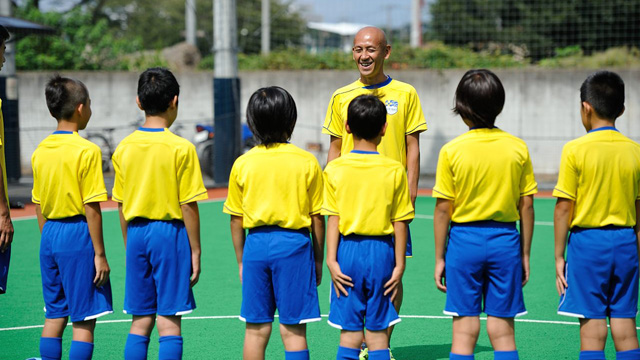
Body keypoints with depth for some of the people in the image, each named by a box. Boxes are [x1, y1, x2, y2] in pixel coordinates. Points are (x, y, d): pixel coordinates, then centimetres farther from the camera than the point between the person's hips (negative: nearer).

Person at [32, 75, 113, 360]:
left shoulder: (40, 151, 7)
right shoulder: (87, 151, -13)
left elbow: (39, 207, 11)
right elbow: (91, 208, -14)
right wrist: (100, 254, -10)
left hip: (50, 235, 7)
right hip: (77, 233, -7)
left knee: (54, 315, 12)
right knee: (84, 319, -1)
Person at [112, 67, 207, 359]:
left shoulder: (124, 147, 3)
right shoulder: (181, 148, -10)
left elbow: (121, 205, 8)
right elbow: (188, 206, -10)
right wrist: (195, 251, -2)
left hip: (136, 233, 4)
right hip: (170, 231, -4)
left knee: (140, 322, 10)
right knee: (169, 322, 0)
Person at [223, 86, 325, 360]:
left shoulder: (242, 164, 1)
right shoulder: (307, 162, -4)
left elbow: (236, 219, 5)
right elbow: (317, 217, -1)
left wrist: (241, 261, 15)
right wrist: (318, 259, 10)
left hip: (256, 245, 2)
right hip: (294, 244, -2)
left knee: (255, 329, 9)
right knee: (293, 329, 1)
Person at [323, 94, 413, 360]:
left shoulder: (335, 169, -4)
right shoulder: (394, 170, -4)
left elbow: (333, 218, -4)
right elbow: (400, 222, -2)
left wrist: (331, 259, -2)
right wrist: (399, 264, 3)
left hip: (348, 249, 0)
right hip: (381, 250, 0)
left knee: (350, 330, 6)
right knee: (378, 330, 6)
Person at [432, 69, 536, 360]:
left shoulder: (451, 150, -7)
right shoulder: (517, 148, -2)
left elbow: (443, 209, -5)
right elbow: (526, 206, 2)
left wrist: (440, 257, 3)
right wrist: (525, 254, 11)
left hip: (465, 240, -1)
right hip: (505, 240, 2)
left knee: (464, 330, 3)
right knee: (503, 331, 6)